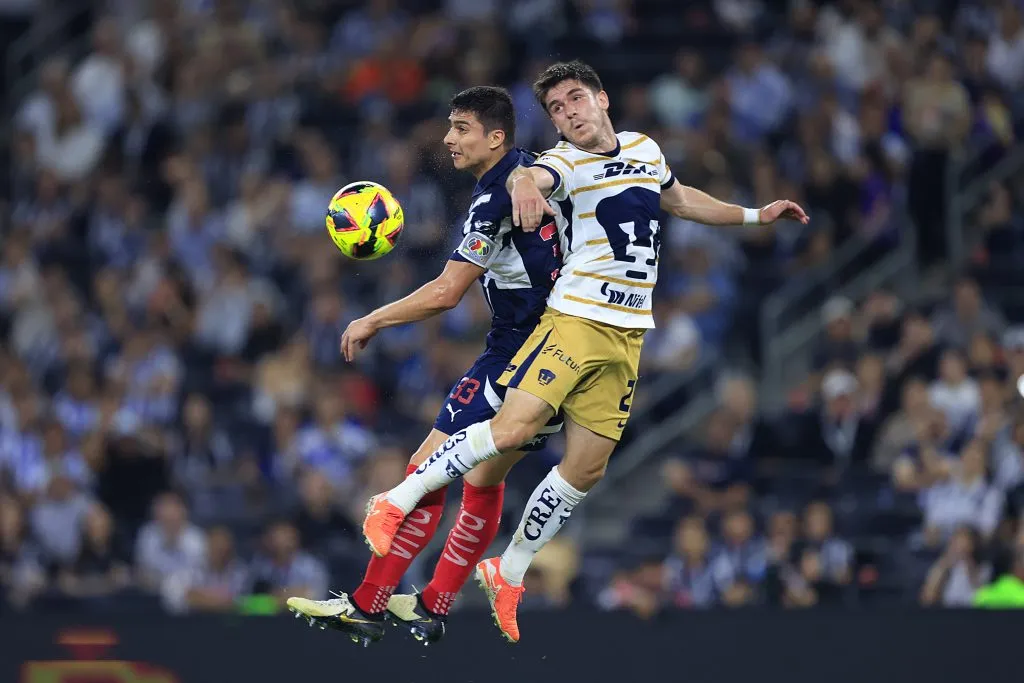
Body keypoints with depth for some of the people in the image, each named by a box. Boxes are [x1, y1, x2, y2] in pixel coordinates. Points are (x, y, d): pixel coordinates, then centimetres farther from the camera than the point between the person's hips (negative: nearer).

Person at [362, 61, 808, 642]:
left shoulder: (646, 149, 12)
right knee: (512, 429, -23)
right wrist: (524, 182, -58)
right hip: (577, 320, -6)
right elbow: (535, 176, -33)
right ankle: (398, 501, -13)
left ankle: (508, 573, 17)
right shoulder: (565, 163, -8)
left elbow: (679, 199, 34)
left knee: (587, 468, 3)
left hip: (629, 336, 6)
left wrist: (754, 216, 36)